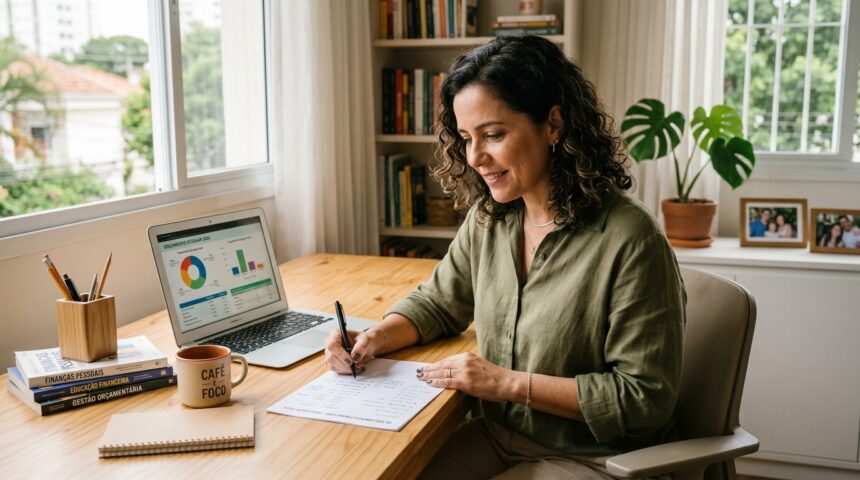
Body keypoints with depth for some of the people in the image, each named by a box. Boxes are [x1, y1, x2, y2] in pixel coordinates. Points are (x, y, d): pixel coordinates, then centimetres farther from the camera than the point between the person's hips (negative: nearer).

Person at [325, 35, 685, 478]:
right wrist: (377, 338, -7)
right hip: (496, 434, 6)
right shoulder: (487, 218, -2)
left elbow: (646, 398, -20)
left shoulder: (628, 241, -22)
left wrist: (510, 382, -21)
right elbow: (437, 303, 13)